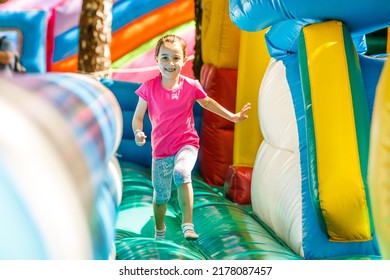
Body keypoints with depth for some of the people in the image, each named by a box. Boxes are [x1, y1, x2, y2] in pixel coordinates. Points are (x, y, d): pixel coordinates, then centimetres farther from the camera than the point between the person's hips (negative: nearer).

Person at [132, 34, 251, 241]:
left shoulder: (190, 86, -6)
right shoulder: (149, 87, -9)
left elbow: (207, 101, 14)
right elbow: (138, 116, -2)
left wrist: (232, 116, 17)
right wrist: (138, 133, -23)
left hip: (186, 143, -1)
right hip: (161, 148, 1)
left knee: (181, 172, -34)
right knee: (160, 195, 11)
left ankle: (187, 223, -25)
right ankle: (159, 231, 40)